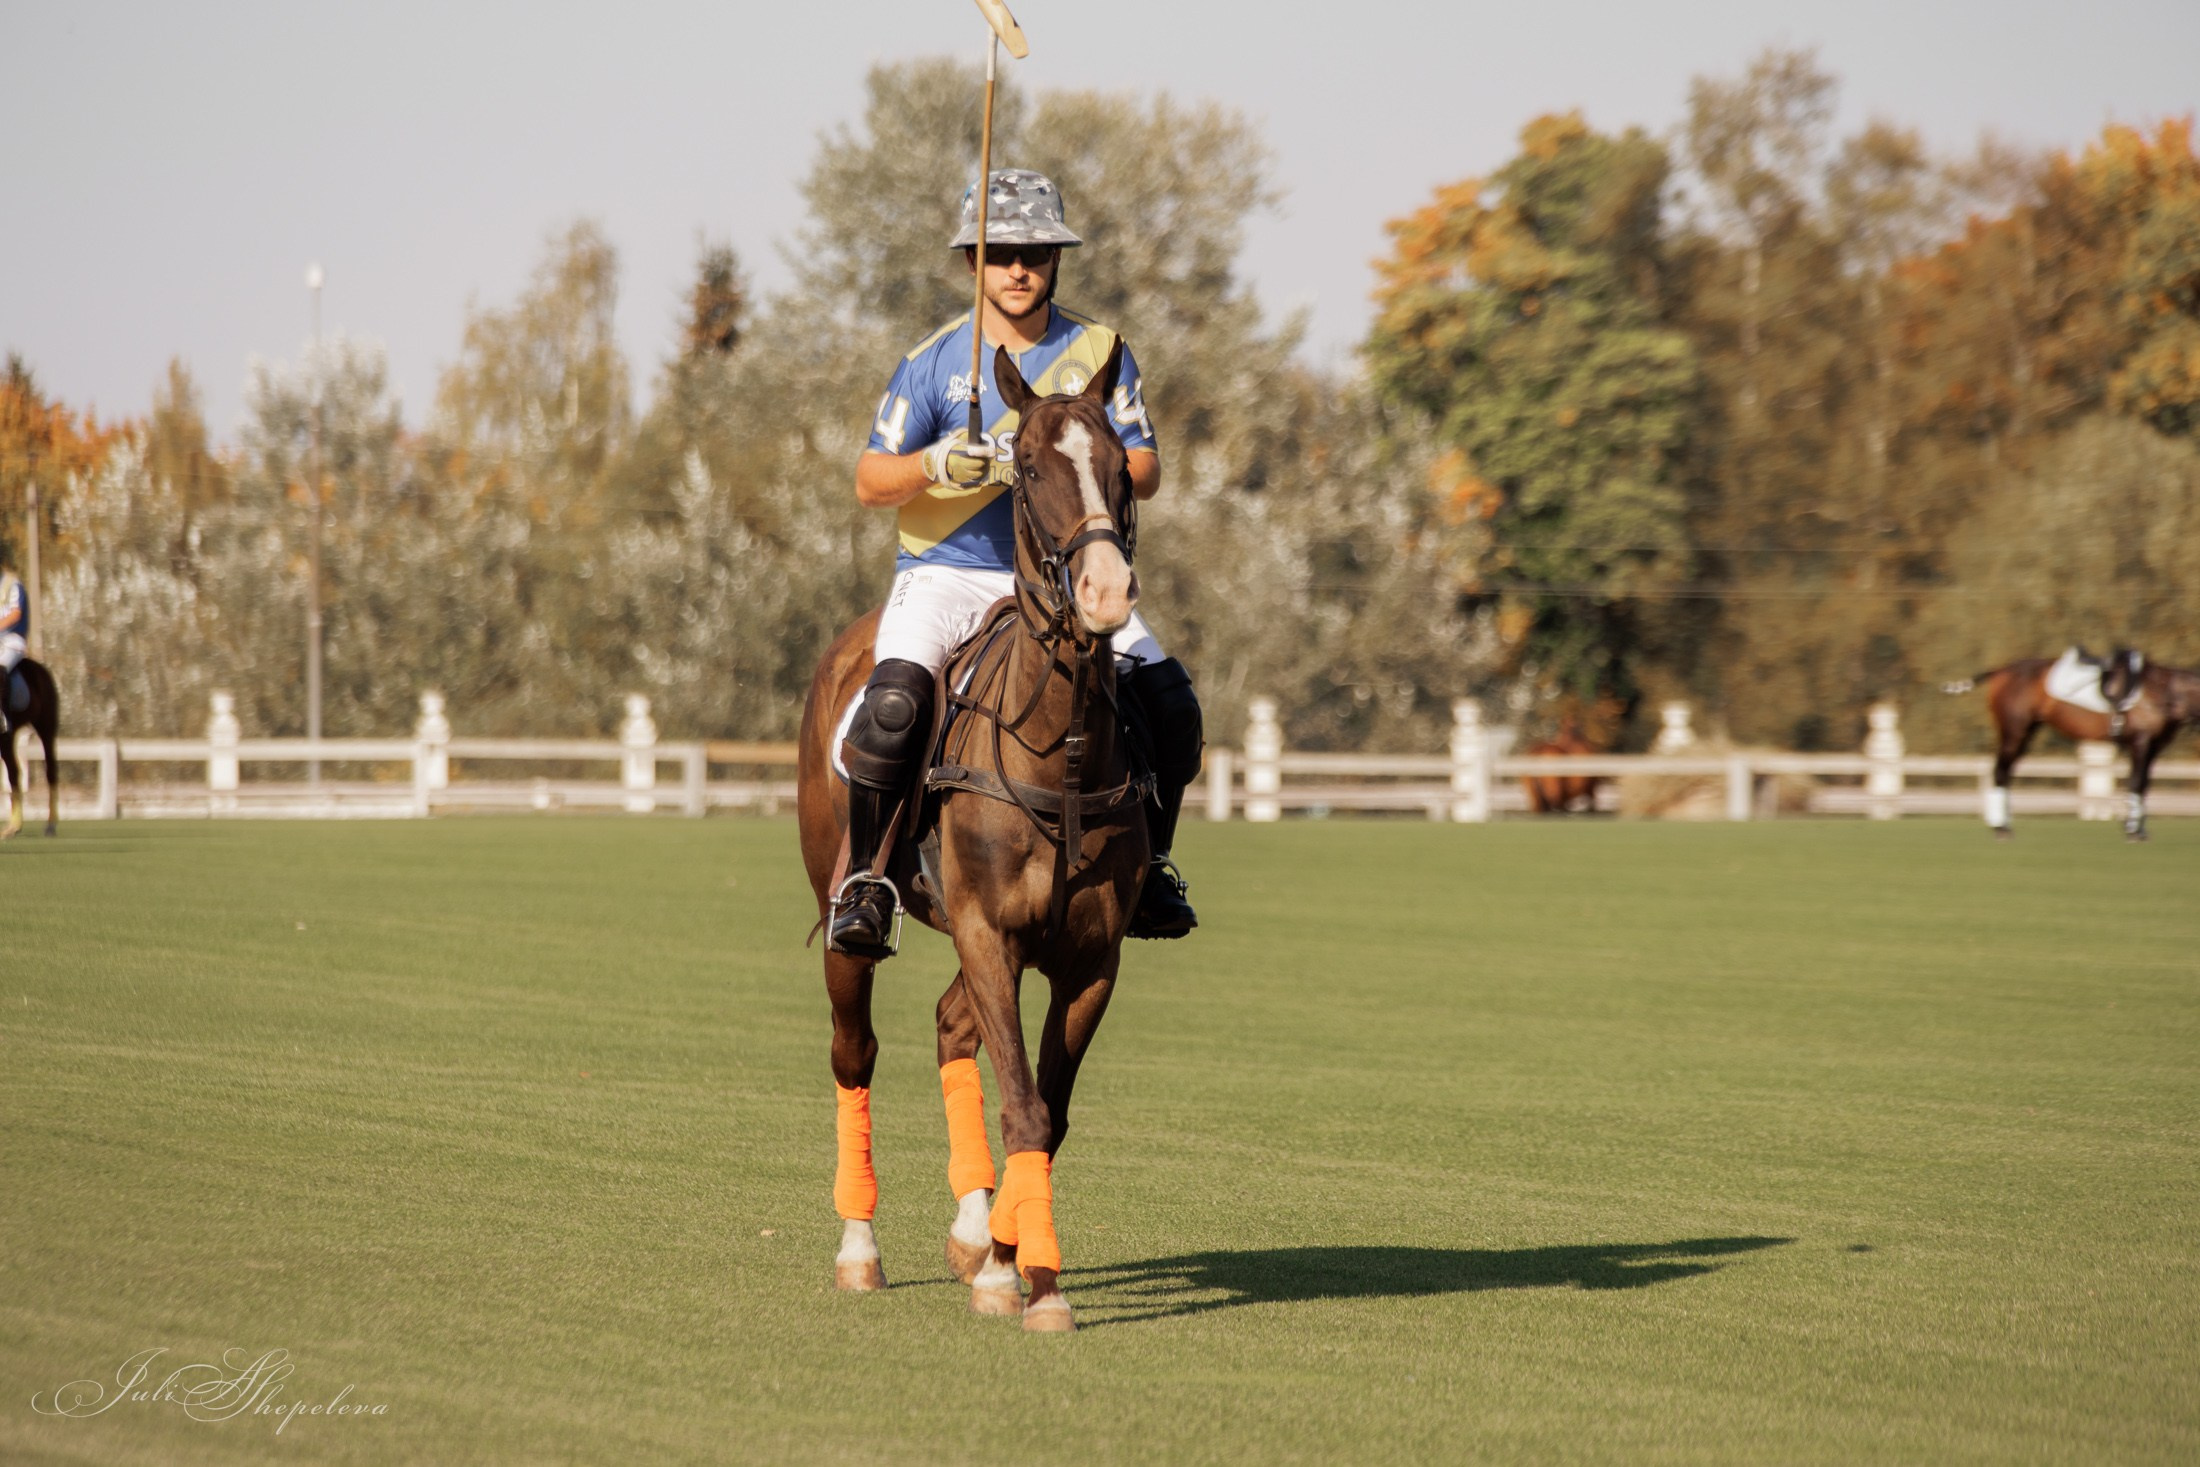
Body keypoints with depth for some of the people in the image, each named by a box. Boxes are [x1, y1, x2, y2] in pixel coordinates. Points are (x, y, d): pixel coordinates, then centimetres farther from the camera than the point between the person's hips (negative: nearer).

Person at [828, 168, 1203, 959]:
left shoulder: (1098, 351, 3)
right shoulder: (933, 361, -1)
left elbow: (1145, 471, 0)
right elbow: (869, 483, -1)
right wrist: (936, 464, -23)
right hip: (946, 572, -2)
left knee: (1168, 695, -16)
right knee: (894, 700, -30)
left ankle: (1149, 864, 5)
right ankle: (863, 880, -18)